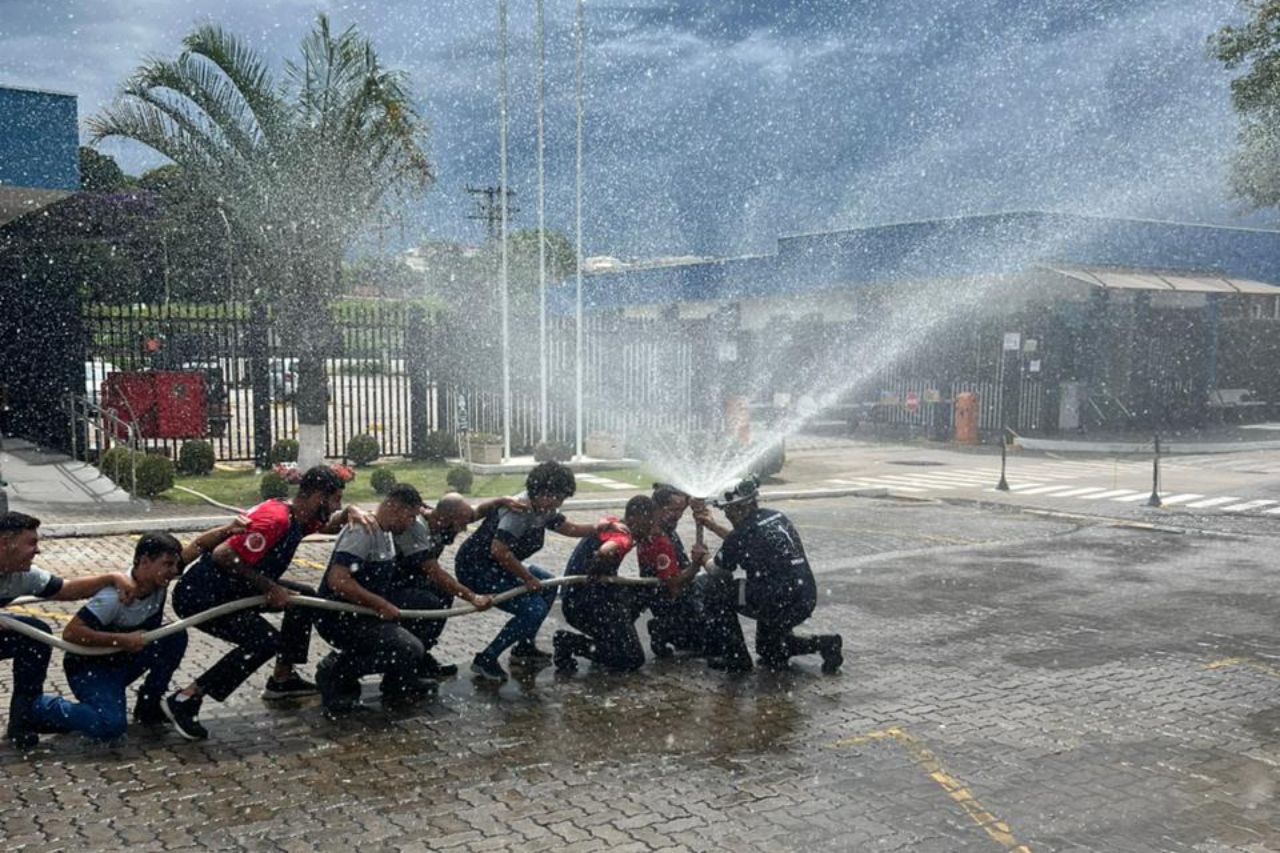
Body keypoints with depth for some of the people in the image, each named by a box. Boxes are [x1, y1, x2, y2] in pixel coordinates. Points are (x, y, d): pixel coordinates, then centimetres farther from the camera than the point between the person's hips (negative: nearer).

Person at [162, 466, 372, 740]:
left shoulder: (299, 517, 4)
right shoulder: (276, 519, -26)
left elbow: (330, 525, 23)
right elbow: (224, 556, -29)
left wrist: (350, 512, -1)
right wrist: (270, 588, -22)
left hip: (231, 589, 10)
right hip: (199, 596, -10)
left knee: (304, 597, 11)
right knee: (264, 641, -22)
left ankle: (282, 679, 21)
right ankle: (185, 700, -14)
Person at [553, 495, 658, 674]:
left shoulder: (611, 525, 9)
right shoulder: (623, 537, -17)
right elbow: (605, 552, -39)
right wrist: (596, 574, -22)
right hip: (586, 606, -10)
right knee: (633, 659, -5)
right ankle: (569, 642, -7)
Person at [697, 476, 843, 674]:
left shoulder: (743, 533, -13)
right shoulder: (778, 517, 12)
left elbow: (720, 576, 0)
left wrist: (703, 558, 19)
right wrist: (714, 527, 33)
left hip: (779, 603, -9)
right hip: (806, 603, 9)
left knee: (717, 591, 2)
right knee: (769, 650, 29)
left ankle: (735, 657, 5)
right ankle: (824, 644, 13)